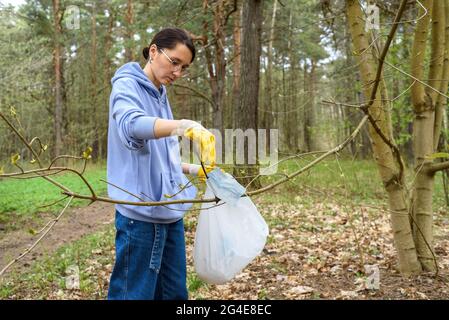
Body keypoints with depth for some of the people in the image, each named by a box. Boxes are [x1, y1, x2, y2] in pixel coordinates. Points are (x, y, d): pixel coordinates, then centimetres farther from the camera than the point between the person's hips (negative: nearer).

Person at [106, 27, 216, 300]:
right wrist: (187, 126, -43)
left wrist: (191, 169, 10)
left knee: (175, 292, 15)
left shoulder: (160, 96, 17)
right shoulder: (127, 86, -7)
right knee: (136, 293, 1)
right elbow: (132, 124, -31)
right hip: (141, 212, -8)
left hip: (170, 211, 8)